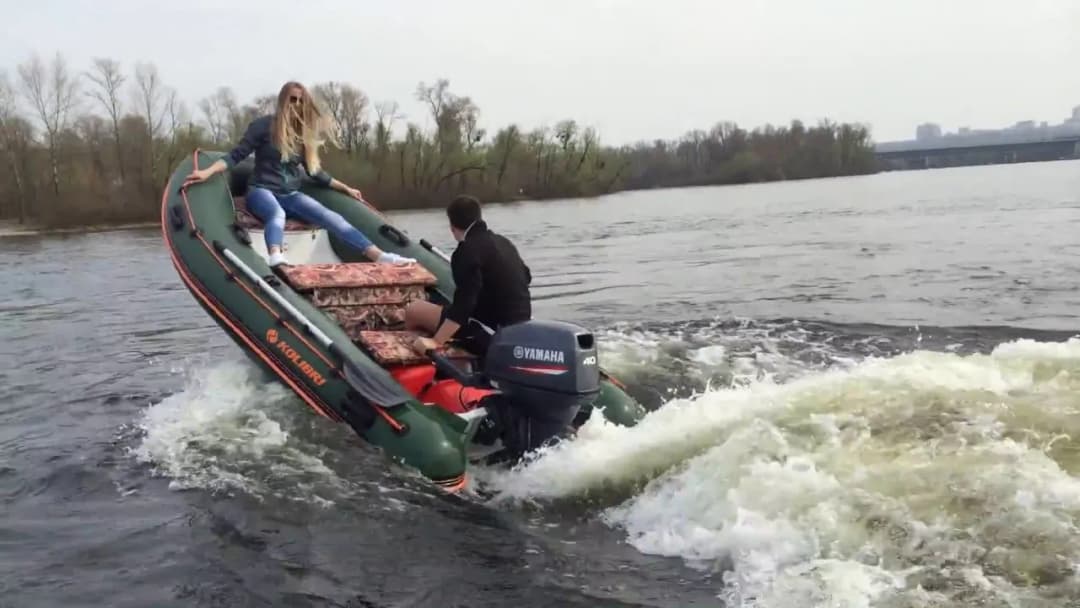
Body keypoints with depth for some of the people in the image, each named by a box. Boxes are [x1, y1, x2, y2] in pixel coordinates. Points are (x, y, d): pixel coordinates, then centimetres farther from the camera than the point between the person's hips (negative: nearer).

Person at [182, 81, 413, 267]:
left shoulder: (305, 132, 14)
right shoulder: (264, 125, -3)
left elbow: (315, 171, 22)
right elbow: (236, 155, -6)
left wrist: (345, 188, 24)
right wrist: (208, 172, -20)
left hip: (291, 195, 5)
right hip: (262, 190, -5)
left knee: (329, 217, -22)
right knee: (277, 214, -41)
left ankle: (380, 256, -38)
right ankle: (276, 260, -74)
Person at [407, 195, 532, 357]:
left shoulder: (468, 251, -17)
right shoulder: (502, 242, 9)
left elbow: (463, 305, -26)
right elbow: (525, 276, 26)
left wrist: (436, 342, -27)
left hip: (492, 334, -9)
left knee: (414, 310, 1)